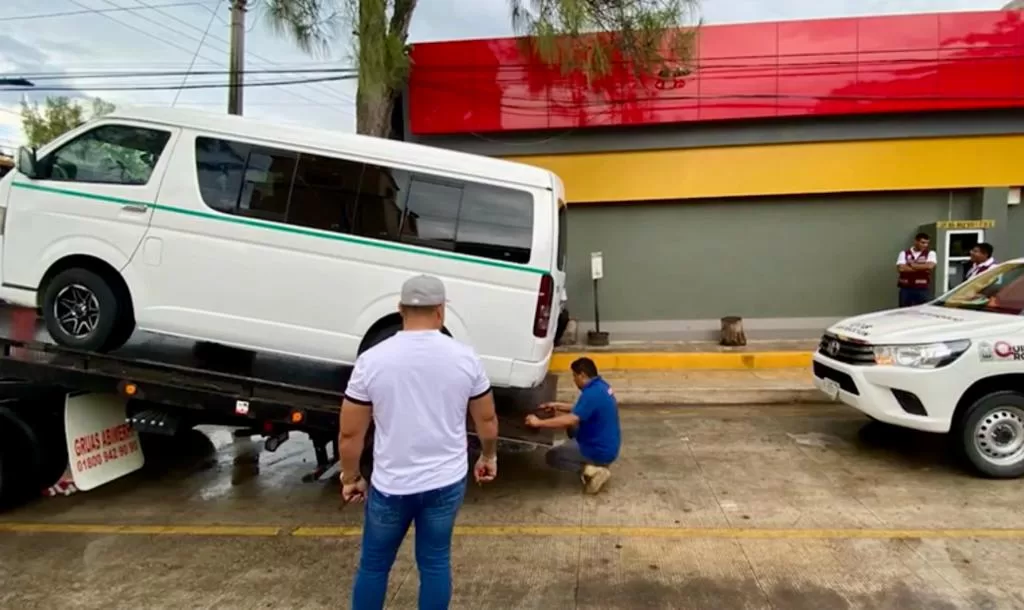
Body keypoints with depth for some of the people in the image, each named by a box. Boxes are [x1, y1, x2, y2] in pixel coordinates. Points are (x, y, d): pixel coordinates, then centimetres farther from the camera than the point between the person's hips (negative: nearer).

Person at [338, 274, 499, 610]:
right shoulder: (465, 358, -8)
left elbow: (350, 434, -7)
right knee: (436, 563, 17)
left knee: (374, 565, 18)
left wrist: (350, 478, 9)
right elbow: (487, 420, 3)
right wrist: (489, 457, 21)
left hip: (390, 486, -1)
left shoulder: (371, 360, -12)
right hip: (446, 484, 2)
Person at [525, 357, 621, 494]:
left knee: (551, 456, 3)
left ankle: (591, 470, -9)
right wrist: (558, 406, 16)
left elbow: (570, 420, -31)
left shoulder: (592, 394, -26)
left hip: (601, 451, -9)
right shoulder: (601, 385, 4)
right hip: (609, 444, 9)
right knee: (573, 428, 28)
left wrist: (539, 422, -23)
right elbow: (582, 410, 19)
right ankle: (594, 464, 14)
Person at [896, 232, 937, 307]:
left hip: (923, 289, 0)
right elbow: (901, 268, -11)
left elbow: (930, 266, -15)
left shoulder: (930, 253, 4)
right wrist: (922, 268, -7)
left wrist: (912, 264, -7)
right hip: (906, 289, 1)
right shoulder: (904, 253, 4)